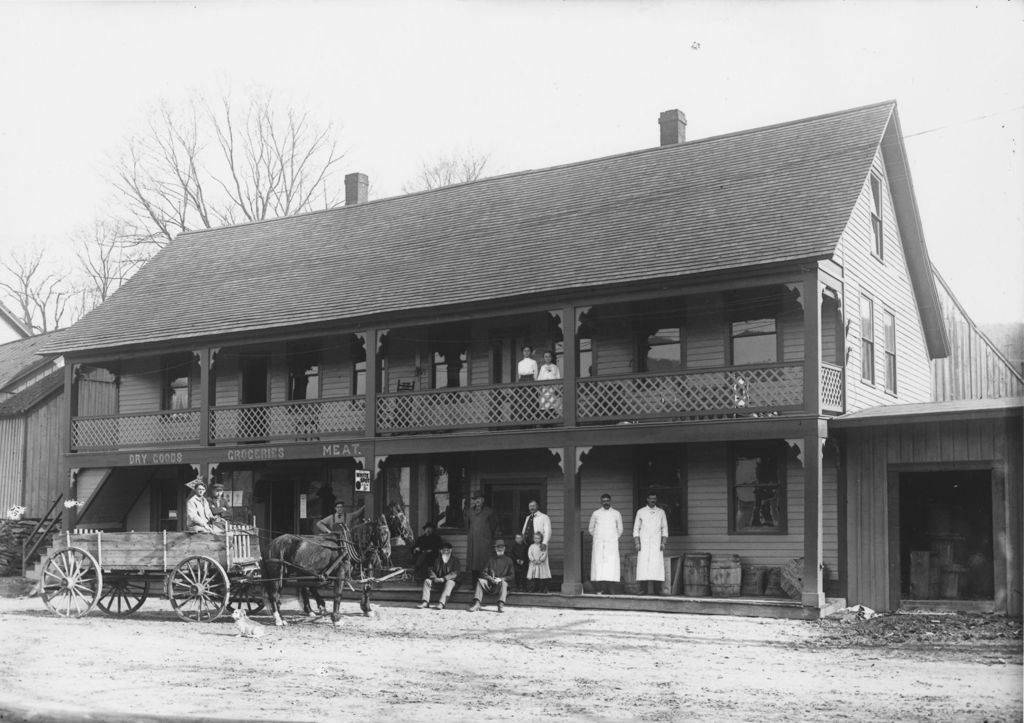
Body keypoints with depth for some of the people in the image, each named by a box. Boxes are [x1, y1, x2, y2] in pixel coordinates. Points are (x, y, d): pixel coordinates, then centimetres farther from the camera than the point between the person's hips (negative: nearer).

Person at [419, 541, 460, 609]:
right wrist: (434, 578, -18)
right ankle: (425, 602, -29)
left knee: (449, 582, -36)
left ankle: (442, 603, -48)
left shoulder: (454, 559, 0)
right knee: (427, 580, -18)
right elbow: (430, 569, 3)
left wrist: (443, 579, -25)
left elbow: (455, 573, -13)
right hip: (437, 580, 4)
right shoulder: (437, 559, 10)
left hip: (450, 580, -4)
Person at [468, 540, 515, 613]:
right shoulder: (491, 559, 16)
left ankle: (501, 605, -48)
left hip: (501, 583, -2)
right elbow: (483, 573, 8)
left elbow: (512, 575, 2)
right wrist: (490, 578, -12)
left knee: (503, 582, -35)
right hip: (490, 584, 2)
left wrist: (501, 579, -14)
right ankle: (476, 603, -34)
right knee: (480, 580, -24)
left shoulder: (508, 560, 11)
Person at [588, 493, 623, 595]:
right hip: (598, 544, 0)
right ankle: (600, 589, -11)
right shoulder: (596, 513, 9)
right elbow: (590, 528, 18)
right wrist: (597, 537, 10)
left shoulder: (616, 513, 9)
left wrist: (615, 538, 10)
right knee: (598, 565, -9)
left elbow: (620, 529, 18)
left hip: (612, 544, 0)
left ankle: (608, 589, -10)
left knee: (611, 566, -9)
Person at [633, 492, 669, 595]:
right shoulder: (641, 512, 10)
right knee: (643, 565, -7)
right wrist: (637, 543, 0)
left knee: (657, 565, -8)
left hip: (656, 544, 0)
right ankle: (643, 589, -7)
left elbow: (664, 528, 12)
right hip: (643, 543, 0)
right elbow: (636, 528, 10)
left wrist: (663, 543, 1)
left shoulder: (661, 512, 12)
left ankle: (657, 589, -9)